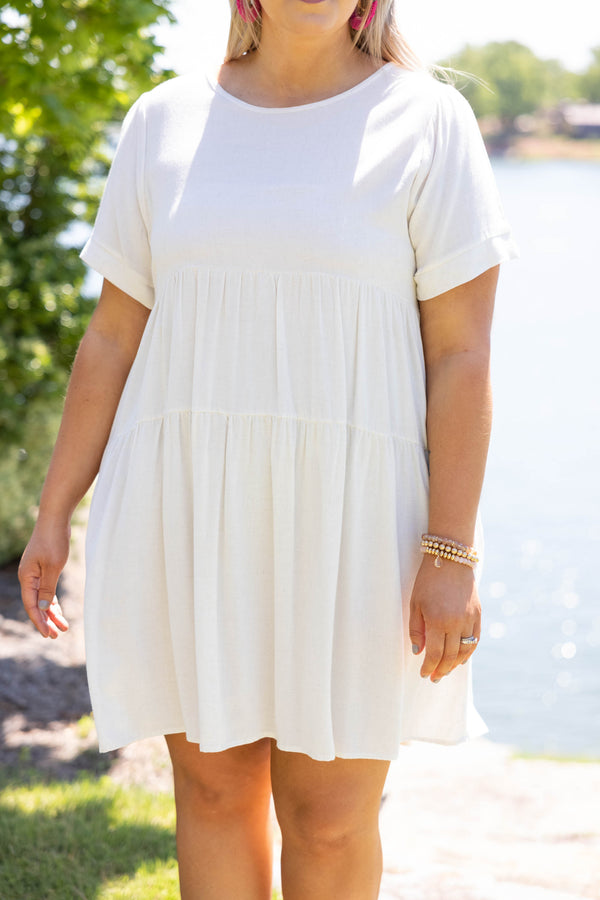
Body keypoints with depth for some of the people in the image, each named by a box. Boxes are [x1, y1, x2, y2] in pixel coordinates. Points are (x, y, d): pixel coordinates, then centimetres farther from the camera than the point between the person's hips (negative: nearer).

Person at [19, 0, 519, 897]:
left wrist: (452, 555, -13)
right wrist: (53, 515, 4)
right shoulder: (165, 122, 4)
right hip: (190, 511, 3)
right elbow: (113, 337, 7)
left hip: (349, 518, -2)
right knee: (214, 788, 9)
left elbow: (462, 352, -8)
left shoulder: (427, 120, -4)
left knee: (330, 818, 3)